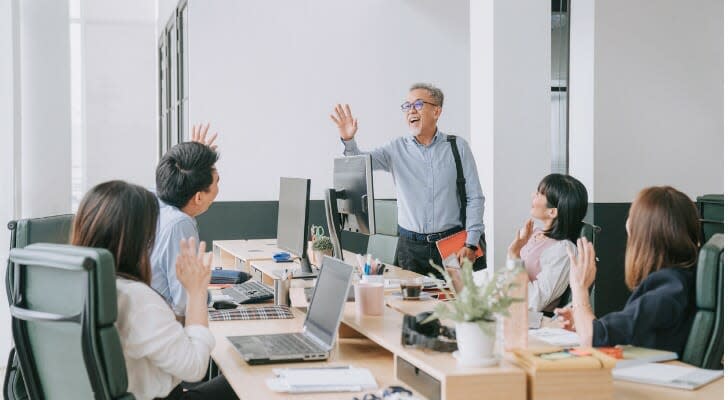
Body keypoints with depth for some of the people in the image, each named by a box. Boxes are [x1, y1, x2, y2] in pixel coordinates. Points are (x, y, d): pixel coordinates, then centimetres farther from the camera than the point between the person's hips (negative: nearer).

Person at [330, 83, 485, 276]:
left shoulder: (458, 147, 3)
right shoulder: (397, 149, 7)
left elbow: (474, 198, 2)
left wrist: (471, 244, -6)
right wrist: (348, 141, -27)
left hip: (452, 244, -1)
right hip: (410, 246, 1)